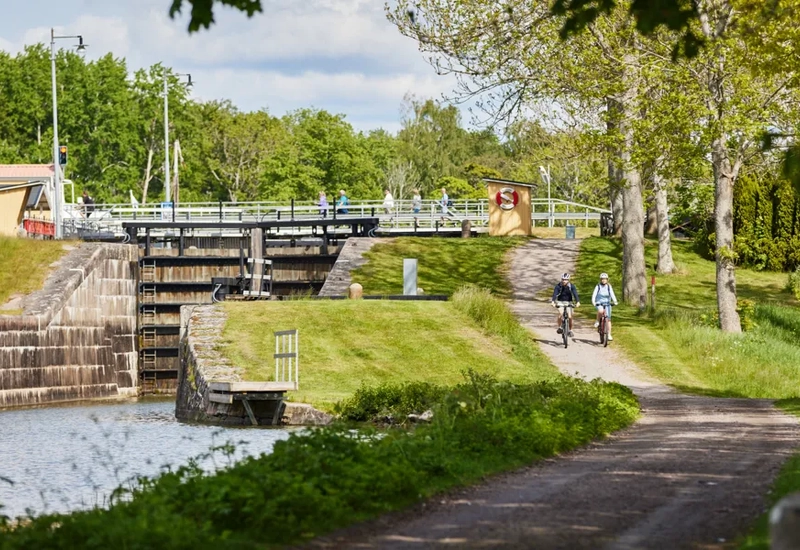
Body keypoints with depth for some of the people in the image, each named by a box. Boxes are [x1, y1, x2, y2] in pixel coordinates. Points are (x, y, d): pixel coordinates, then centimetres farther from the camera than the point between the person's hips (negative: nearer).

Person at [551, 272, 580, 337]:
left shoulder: (571, 286, -14)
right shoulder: (558, 286, -15)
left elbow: (575, 294, -25)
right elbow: (555, 293, -27)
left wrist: (578, 302, -43)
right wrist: (553, 301, -45)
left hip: (568, 302, 1)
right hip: (560, 302, -1)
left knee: (570, 317, -9)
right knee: (561, 313, -27)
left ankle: (570, 330, 11)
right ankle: (559, 328, -11)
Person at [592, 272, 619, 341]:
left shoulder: (609, 287, 1)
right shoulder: (598, 286, -3)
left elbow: (612, 294, -11)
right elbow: (594, 294, -13)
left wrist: (615, 301, -28)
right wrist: (593, 301, -30)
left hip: (607, 303, 2)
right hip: (599, 303, -2)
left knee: (608, 320, -3)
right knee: (600, 311, -37)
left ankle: (609, 335, 2)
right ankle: (597, 321, -9)